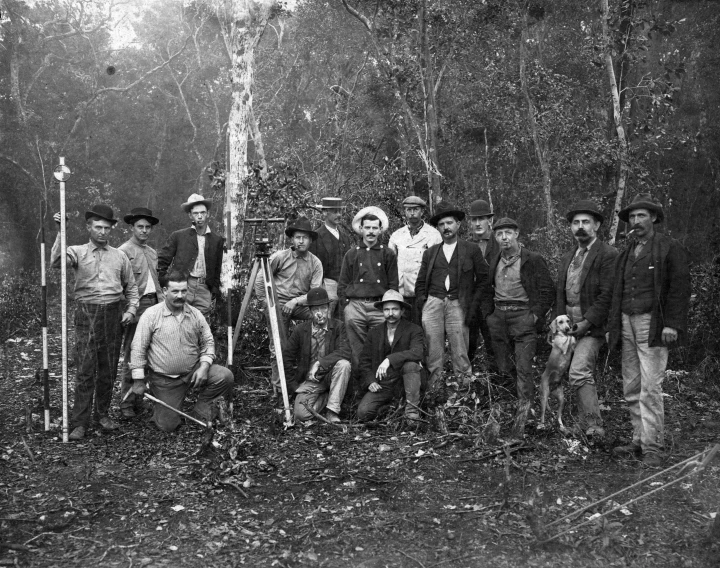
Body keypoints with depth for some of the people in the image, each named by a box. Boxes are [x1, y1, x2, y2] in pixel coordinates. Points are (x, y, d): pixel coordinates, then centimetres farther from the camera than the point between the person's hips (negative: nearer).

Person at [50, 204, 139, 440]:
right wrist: (61, 232, -25)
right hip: (87, 313, -3)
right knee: (85, 370, -5)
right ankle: (80, 422, 1)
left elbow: (131, 287, 19)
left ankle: (103, 414, 22)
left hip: (114, 314, 3)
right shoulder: (77, 252, 4)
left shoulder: (119, 256, 12)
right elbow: (56, 261, -18)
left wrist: (131, 309, 4)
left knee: (109, 369, 8)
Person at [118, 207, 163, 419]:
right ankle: (126, 403, -1)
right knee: (131, 356, -5)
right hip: (135, 306, -7)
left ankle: (137, 397, 16)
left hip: (153, 305, 7)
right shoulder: (123, 251, -5)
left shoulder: (152, 252, 19)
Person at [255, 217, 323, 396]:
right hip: (278, 303, -1)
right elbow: (260, 279, 2)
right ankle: (278, 388, 10)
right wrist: (264, 302, -1)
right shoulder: (280, 257, -5)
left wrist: (296, 301, -17)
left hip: (300, 304, 2)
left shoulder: (315, 263, 0)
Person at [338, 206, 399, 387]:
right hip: (355, 307, 1)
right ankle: (359, 386, 10)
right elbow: (342, 284, 13)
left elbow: (393, 284, 8)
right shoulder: (351, 254, 12)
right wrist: (346, 305, 3)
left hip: (380, 307, -1)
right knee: (356, 352, 1)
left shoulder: (388, 255, 10)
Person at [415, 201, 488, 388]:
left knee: (460, 353, -4)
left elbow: (482, 280, 7)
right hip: (432, 304, 2)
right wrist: (423, 305, 3)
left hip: (458, 305, -2)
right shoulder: (430, 253, 18)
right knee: (433, 352, -2)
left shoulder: (472, 250, 10)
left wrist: (473, 308, -2)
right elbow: (420, 283, 17)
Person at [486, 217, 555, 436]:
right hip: (498, 317, 5)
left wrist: (536, 314, -9)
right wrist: (489, 313, 10)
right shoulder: (494, 262, 14)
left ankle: (522, 415, -7)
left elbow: (548, 290, -2)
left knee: (524, 367, -10)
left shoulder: (533, 260, -2)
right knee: (502, 367, 7)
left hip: (523, 315, -5)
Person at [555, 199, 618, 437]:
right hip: (569, 325, 7)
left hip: (592, 325, -7)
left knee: (579, 372, -20)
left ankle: (594, 427, -11)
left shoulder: (608, 255, -7)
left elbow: (607, 294, -14)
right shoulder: (567, 258, 17)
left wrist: (587, 322, -17)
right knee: (585, 375, 13)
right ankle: (584, 426, 21)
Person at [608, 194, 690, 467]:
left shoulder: (670, 248, -1)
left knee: (650, 387, -8)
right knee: (631, 388, 8)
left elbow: (680, 288, -7)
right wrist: (612, 326, 13)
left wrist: (672, 324, -14)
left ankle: (652, 446, 0)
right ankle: (639, 440, 17)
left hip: (652, 324, -6)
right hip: (627, 323, 6)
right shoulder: (627, 252, 18)